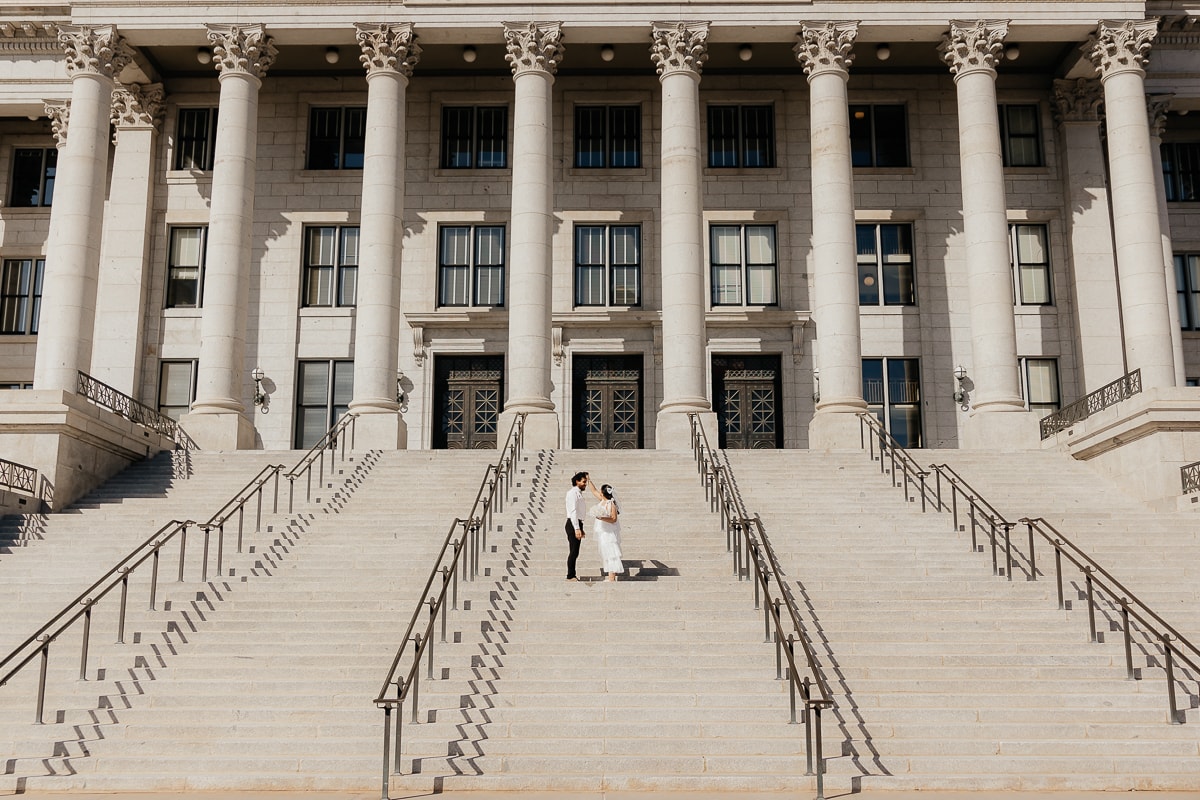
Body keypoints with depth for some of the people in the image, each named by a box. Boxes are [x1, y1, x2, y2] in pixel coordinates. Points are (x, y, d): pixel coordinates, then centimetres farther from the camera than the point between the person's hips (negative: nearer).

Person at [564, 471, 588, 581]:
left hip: (577, 524, 10)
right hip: (573, 524, -10)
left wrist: (580, 529, 24)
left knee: (575, 552, 12)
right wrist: (577, 529, -24)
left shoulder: (579, 493, 19)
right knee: (573, 551, -9)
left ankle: (572, 575, 17)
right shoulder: (573, 493, -12)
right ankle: (570, 576, -6)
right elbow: (573, 511, -19)